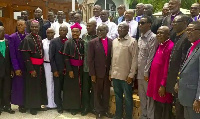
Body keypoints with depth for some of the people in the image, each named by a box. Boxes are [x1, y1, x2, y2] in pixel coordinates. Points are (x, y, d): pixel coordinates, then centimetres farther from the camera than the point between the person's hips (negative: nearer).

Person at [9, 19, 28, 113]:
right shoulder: (12, 37, -5)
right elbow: (12, 54, -7)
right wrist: (16, 68, -11)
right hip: (18, 66, -2)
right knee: (19, 85, 5)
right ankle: (21, 104, 19)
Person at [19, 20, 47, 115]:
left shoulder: (39, 38, 7)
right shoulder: (27, 39, -12)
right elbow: (26, 56, -15)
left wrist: (42, 64, 8)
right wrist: (31, 69, -17)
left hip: (40, 65, 6)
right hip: (32, 66, -6)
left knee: (41, 85, 12)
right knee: (32, 86, 4)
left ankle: (39, 104, 27)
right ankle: (32, 107, 18)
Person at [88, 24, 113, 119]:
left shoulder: (111, 42, 0)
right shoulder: (93, 42, -6)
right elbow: (90, 59, -7)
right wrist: (92, 74, -10)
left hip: (108, 72, 2)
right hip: (97, 72, -2)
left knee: (106, 92, 14)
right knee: (97, 93, 11)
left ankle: (105, 110, 31)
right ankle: (98, 111, 26)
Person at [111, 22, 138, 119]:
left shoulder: (132, 41, -7)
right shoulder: (114, 41, 9)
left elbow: (135, 59, -9)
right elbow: (112, 57, 12)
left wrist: (131, 75, -13)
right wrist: (111, 72, 10)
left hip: (126, 75, -5)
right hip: (115, 74, 5)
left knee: (127, 97, 6)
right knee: (118, 96, 16)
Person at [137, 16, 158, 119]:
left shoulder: (153, 37, -11)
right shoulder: (140, 38, 13)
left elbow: (151, 57, -15)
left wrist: (146, 72, -15)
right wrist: (138, 71, 9)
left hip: (147, 73, -8)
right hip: (139, 72, 8)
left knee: (149, 96, 3)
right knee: (142, 96, 16)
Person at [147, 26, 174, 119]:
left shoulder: (170, 47, -18)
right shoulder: (160, 46, 11)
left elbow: (168, 68, -20)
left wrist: (163, 85, -19)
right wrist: (153, 81, 14)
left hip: (162, 85, -8)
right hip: (156, 82, 9)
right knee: (157, 110, 19)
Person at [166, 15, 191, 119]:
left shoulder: (187, 38, -16)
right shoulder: (177, 38, 15)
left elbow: (184, 62, -21)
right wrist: (172, 80, 15)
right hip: (174, 80, 10)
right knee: (178, 109, 19)